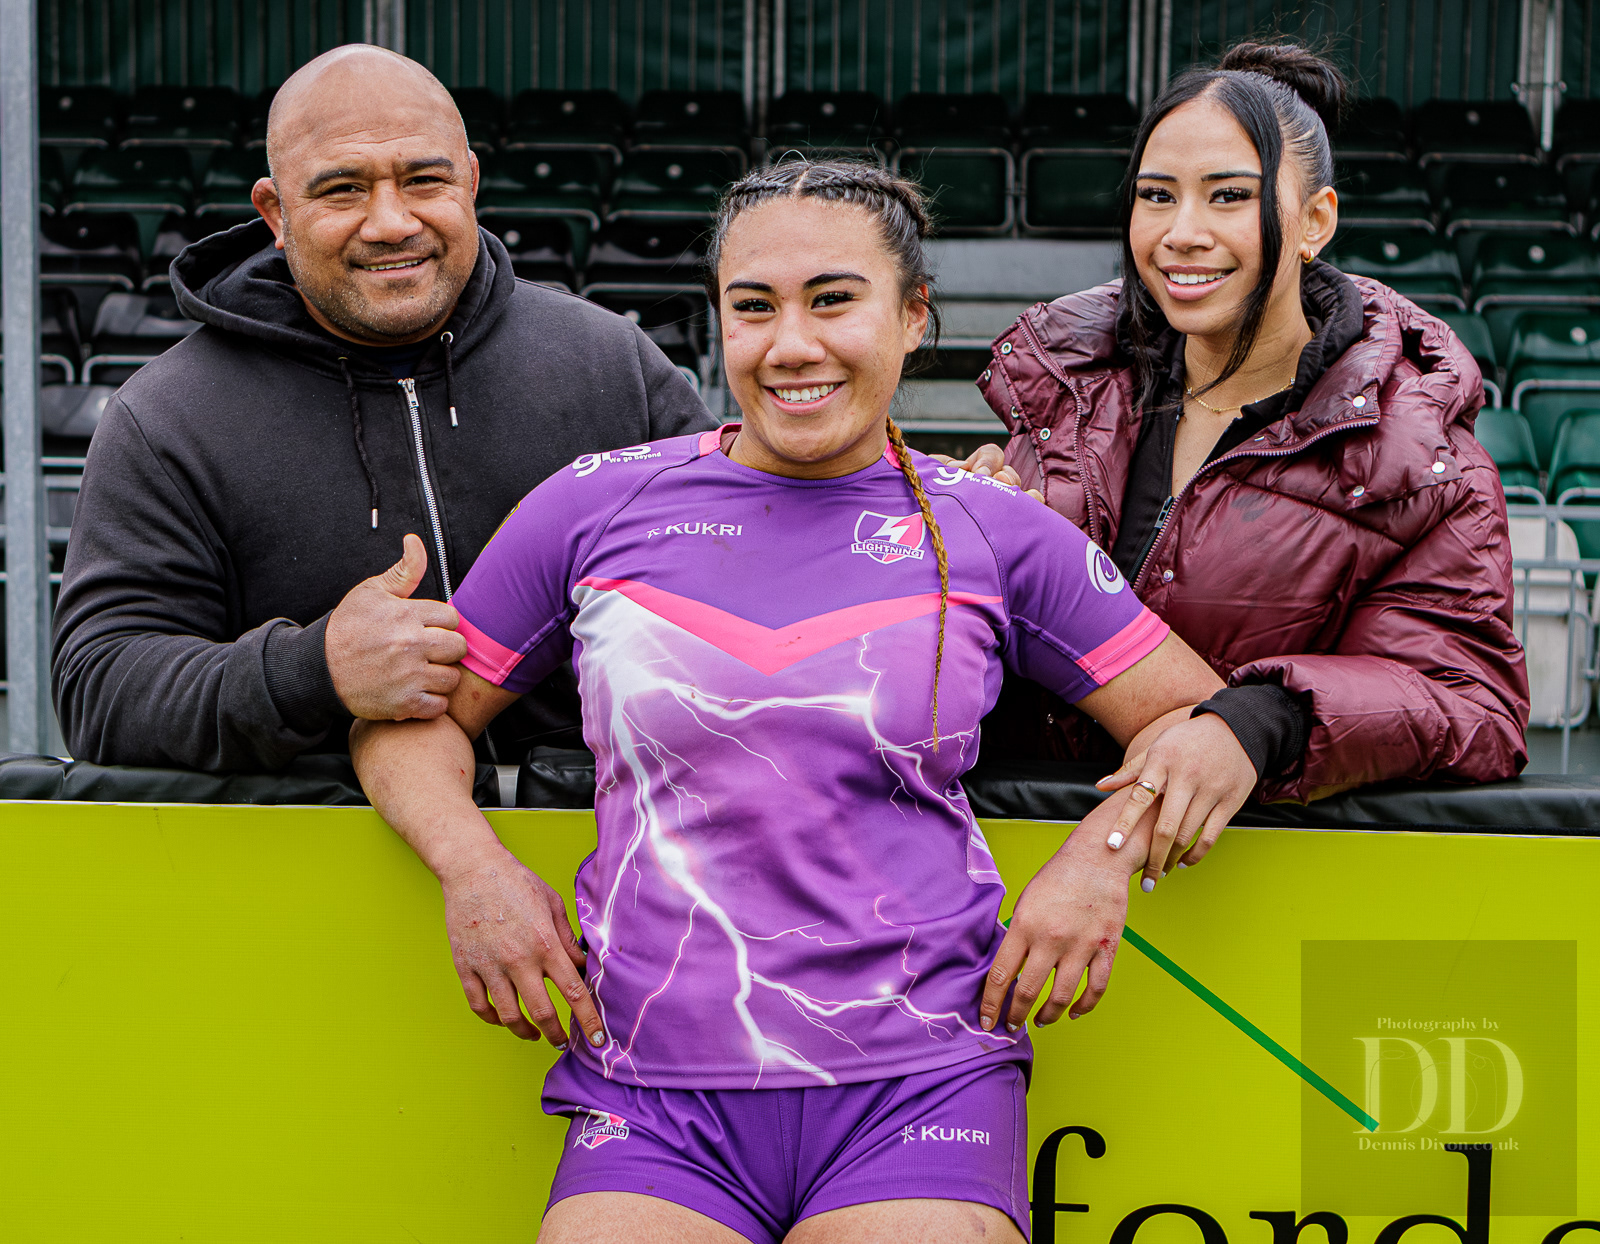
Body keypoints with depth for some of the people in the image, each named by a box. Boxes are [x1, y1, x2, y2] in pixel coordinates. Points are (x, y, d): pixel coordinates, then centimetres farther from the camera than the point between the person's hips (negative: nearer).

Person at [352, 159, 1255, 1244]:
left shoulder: (993, 535, 7)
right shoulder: (595, 510, 8)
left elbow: (1203, 719, 12)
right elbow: (413, 716, 16)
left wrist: (1108, 851, -5)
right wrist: (473, 865, -2)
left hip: (920, 1088, 0)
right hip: (651, 1104, 0)